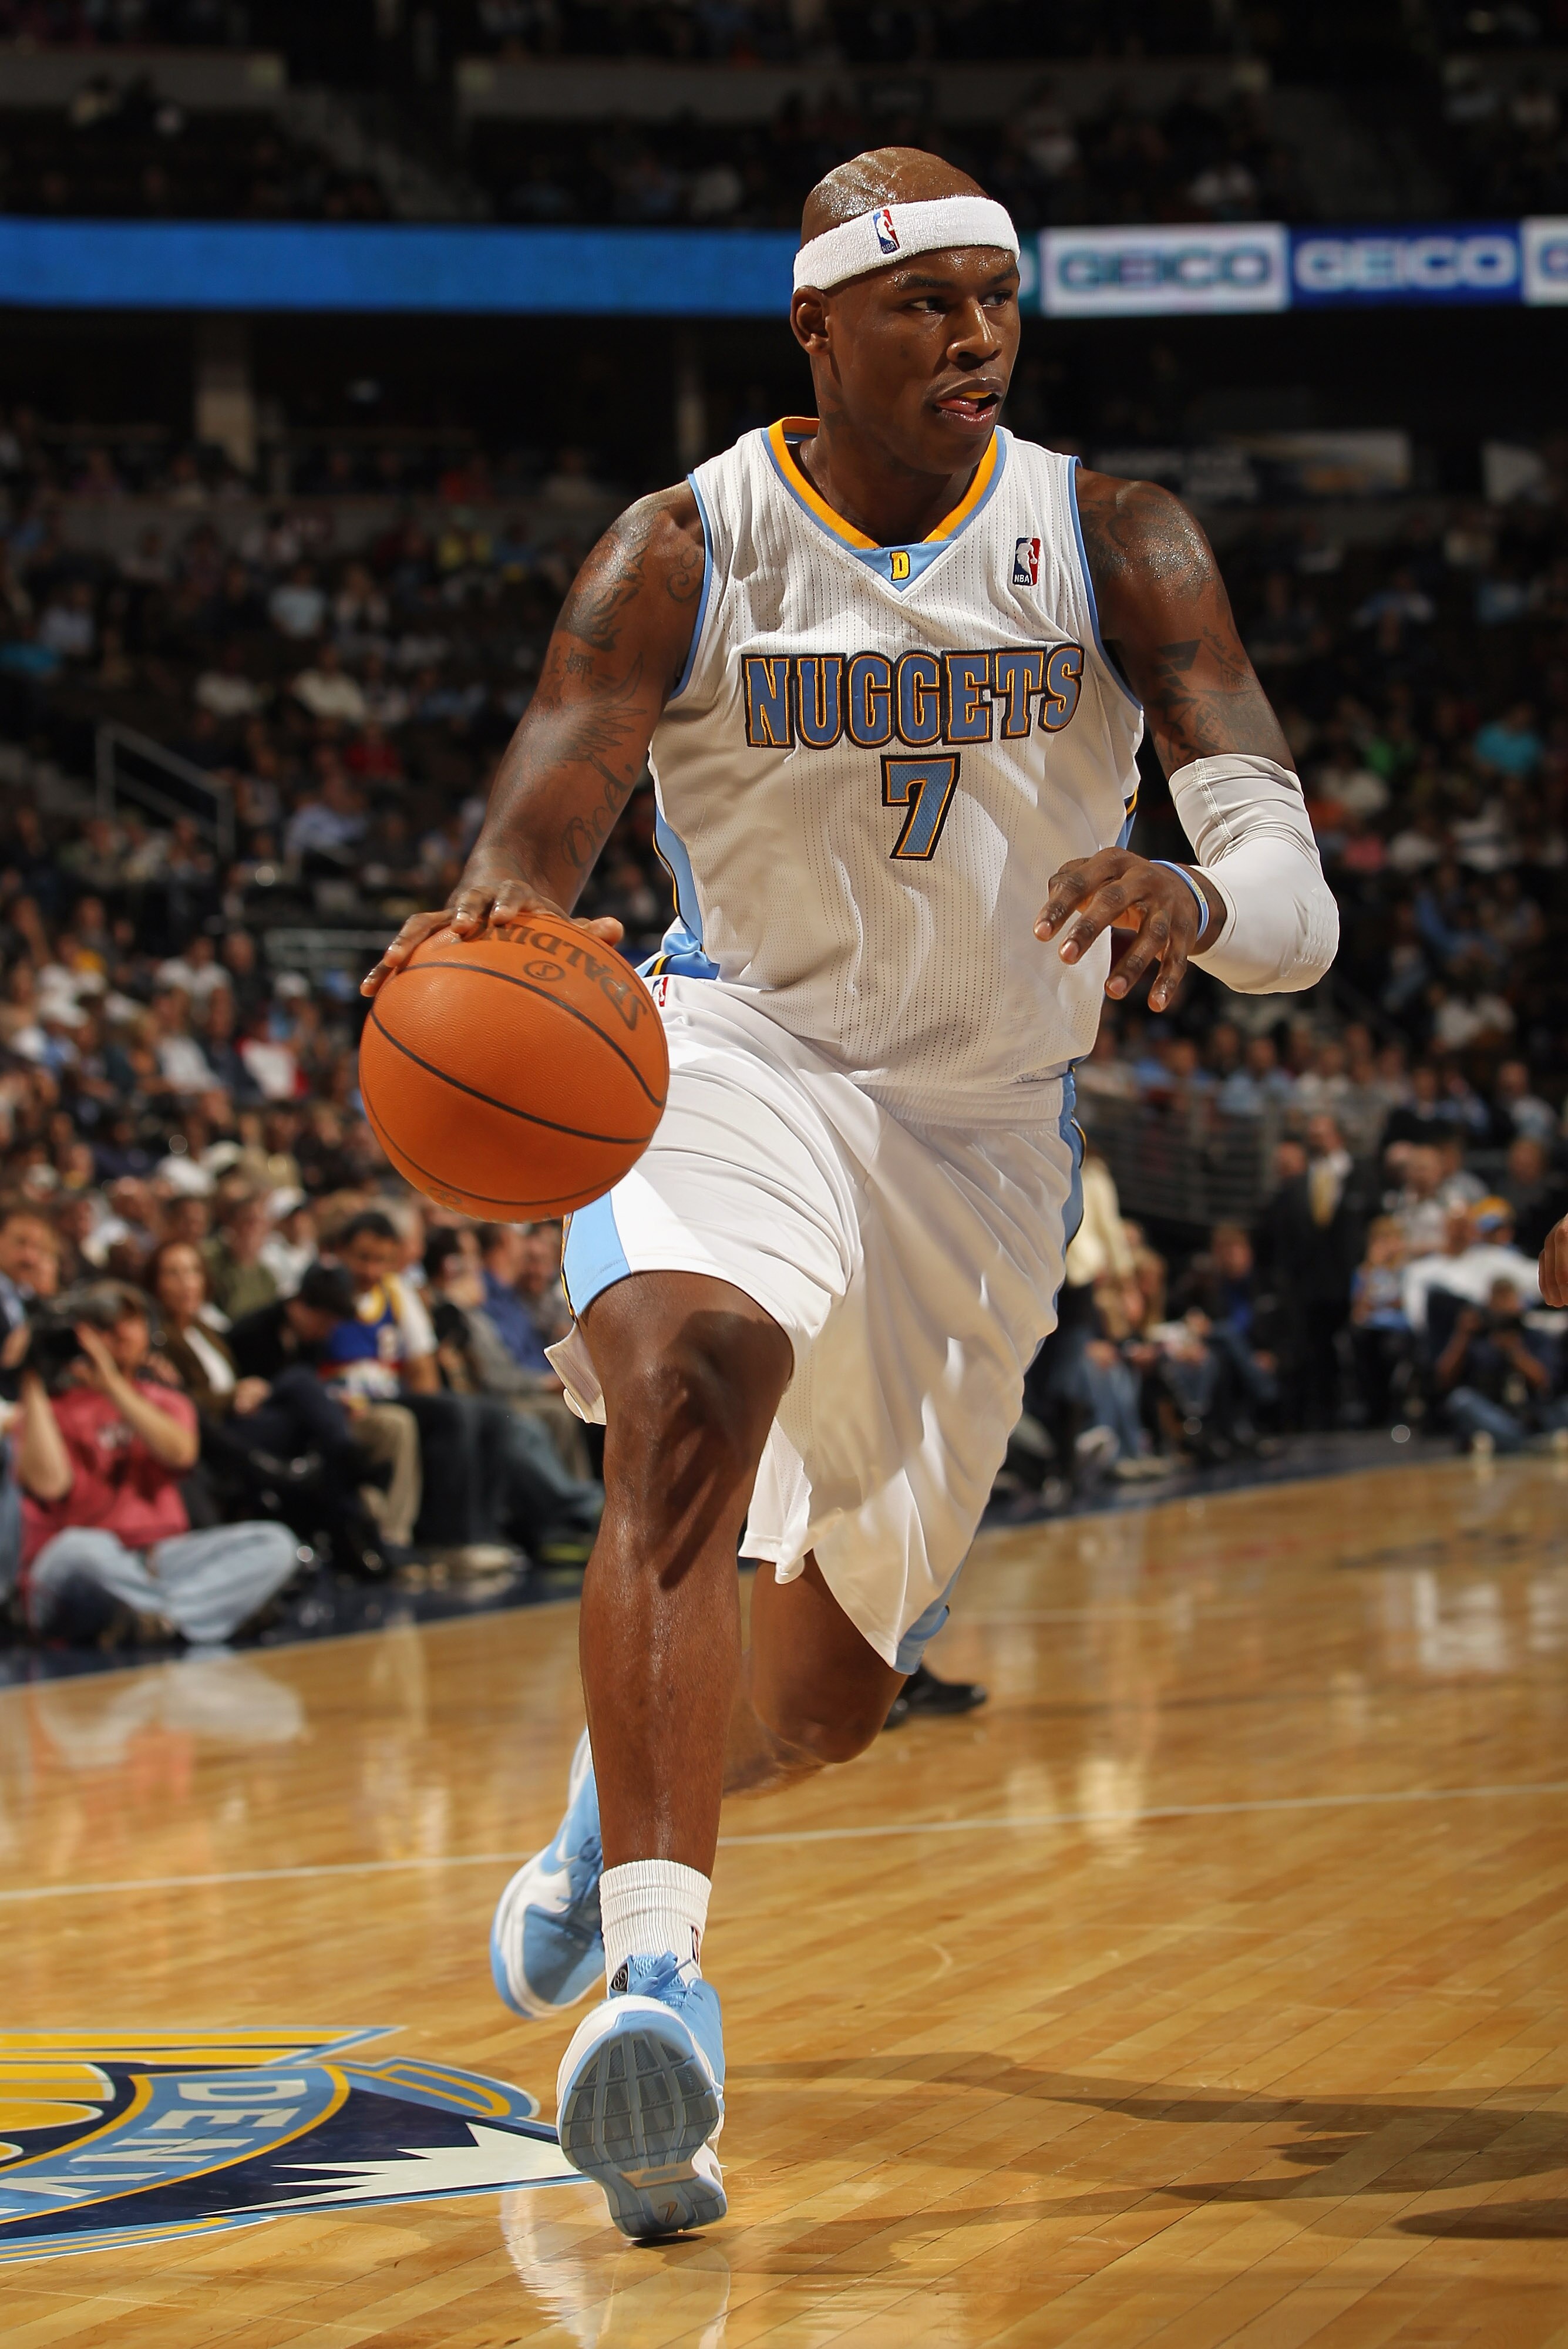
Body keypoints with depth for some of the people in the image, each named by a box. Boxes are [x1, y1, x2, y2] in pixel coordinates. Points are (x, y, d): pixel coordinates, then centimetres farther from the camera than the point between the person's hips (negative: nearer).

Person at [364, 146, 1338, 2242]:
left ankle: (621, 1795, 46)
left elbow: (1295, 895, -19)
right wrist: (490, 936, -45)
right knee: (685, 1390, -37)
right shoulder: (688, 554, -12)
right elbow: (527, 851, -19)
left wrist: (1193, 903, -44)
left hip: (987, 1124, 3)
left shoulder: (1116, 550, -10)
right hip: (740, 1055, -2)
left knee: (828, 1698, 10)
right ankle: (660, 1973, -44)